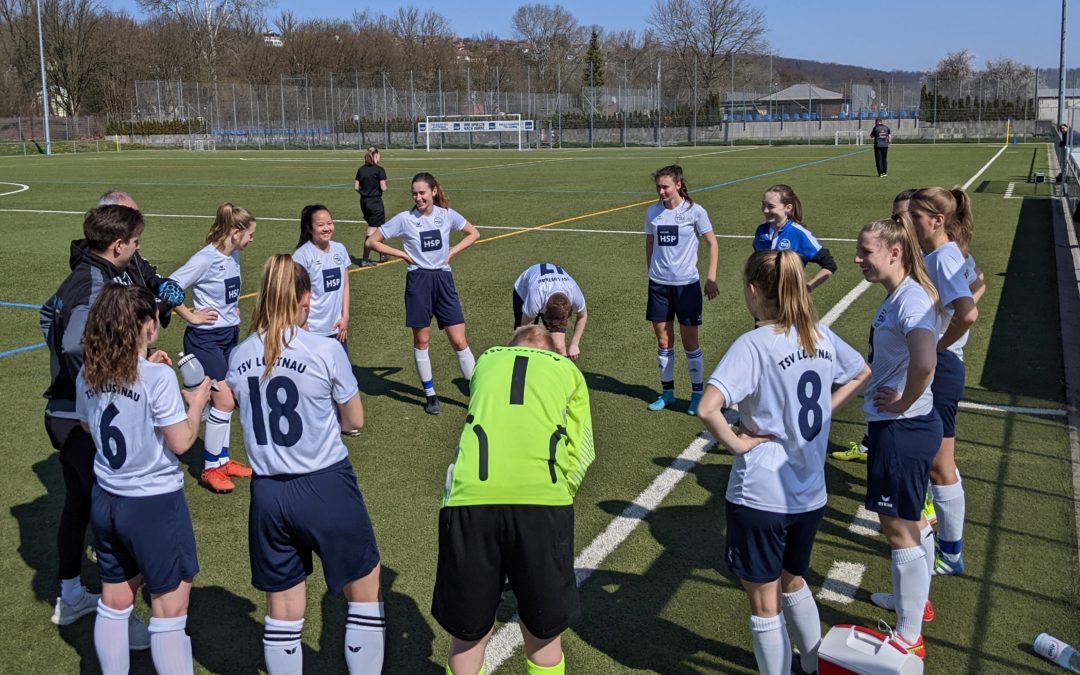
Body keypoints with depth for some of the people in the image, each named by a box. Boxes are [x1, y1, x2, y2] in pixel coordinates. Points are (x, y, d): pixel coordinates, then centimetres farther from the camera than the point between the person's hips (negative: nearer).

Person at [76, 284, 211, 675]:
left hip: (106, 501, 6)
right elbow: (181, 442, -17)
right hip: (155, 505, -6)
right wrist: (197, 402, 0)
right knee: (170, 609, 5)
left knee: (114, 602, 19)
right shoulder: (158, 377, -21)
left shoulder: (88, 375, -2)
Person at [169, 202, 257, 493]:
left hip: (229, 335, 8)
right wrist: (191, 317, -16)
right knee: (223, 400, -9)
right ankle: (210, 469, 3)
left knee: (225, 399, 12)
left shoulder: (234, 255, 4)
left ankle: (222, 459, 25)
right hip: (205, 338, -8)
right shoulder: (206, 259, -20)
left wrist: (232, 310, 10)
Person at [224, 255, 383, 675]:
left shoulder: (239, 357, 1)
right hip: (325, 487, -4)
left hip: (267, 494, 4)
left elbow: (248, 415, 12)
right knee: (365, 591, 15)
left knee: (283, 609, 15)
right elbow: (354, 422, -1)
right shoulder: (325, 351, -12)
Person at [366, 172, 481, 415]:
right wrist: (403, 254, -5)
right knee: (421, 340, 7)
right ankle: (430, 394, 20)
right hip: (418, 281, -1)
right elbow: (372, 241, 0)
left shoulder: (447, 214, 1)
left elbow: (473, 234, 15)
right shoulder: (404, 219, -5)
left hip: (443, 279, 1)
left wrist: (453, 251, 2)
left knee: (459, 341, -1)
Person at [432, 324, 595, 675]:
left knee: (467, 637, 15)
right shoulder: (567, 369, 23)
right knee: (543, 634, 16)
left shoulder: (486, 360, 28)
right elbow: (581, 452, 14)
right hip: (541, 498, -1)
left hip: (471, 497, 1)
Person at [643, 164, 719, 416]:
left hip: (686, 284, -3)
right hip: (658, 283, 3)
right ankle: (667, 392, 21)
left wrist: (711, 278, -8)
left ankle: (697, 393, 16)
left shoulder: (694, 211, -8)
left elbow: (713, 244, -2)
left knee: (689, 341, 3)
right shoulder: (653, 212, 2)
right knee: (663, 340, 8)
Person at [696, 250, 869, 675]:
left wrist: (737, 444, -18)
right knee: (793, 582, 30)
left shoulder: (753, 344, -20)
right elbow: (861, 374, 19)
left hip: (760, 495, -7)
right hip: (810, 493, 7)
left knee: (764, 605, 11)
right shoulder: (820, 334, 0)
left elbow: (708, 408, -34)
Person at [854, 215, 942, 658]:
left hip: (901, 429, -10)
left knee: (899, 531, 2)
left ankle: (909, 640, 15)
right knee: (912, 523, 25)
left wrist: (903, 402, -23)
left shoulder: (910, 300, -23)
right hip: (906, 425, 10)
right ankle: (917, 601, 45)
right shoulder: (898, 295, 6)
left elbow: (923, 364, -40)